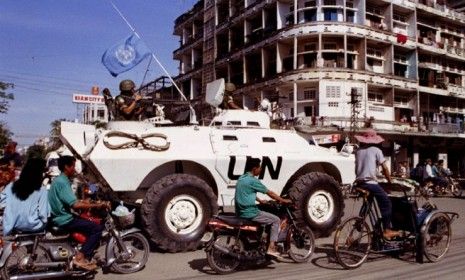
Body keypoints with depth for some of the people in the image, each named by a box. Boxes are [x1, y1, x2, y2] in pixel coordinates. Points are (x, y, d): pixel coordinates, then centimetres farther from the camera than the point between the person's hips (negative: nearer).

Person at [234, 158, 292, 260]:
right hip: (249, 212, -9)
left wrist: (260, 201, 30)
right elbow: (270, 193, -8)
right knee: (276, 220, 1)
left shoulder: (242, 178, 13)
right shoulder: (253, 180, -14)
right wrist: (283, 200, 2)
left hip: (241, 212, 9)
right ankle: (271, 248, -4)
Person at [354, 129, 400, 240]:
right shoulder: (376, 150, 2)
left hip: (359, 183, 6)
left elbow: (356, 168, 12)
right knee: (386, 203, 3)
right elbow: (385, 168, 1)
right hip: (371, 182, -5)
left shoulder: (358, 151, 13)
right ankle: (387, 230, 0)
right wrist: (390, 181, 11)